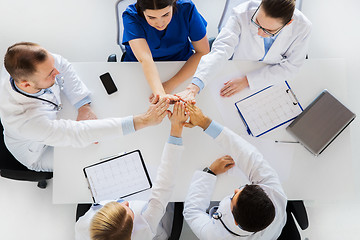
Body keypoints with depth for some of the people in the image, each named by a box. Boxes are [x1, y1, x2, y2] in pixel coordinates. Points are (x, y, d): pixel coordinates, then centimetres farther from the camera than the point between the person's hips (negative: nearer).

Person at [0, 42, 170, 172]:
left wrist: (84, 106, -22)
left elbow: (62, 66, -13)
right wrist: (143, 121, -48)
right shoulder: (24, 120, -47)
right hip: (39, 152, -5)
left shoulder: (27, 64, -32)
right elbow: (78, 134, -46)